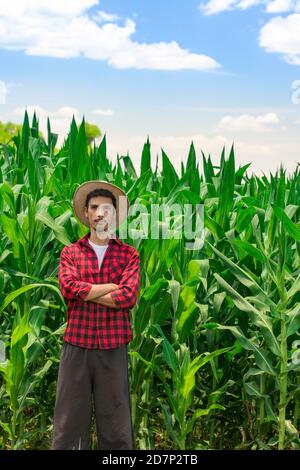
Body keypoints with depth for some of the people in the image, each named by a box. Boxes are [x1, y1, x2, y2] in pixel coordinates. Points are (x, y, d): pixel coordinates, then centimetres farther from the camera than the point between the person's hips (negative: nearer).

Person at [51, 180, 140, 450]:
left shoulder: (128, 254, 5)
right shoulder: (70, 252, 8)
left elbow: (129, 297, -10)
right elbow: (68, 287, -10)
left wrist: (85, 292, -6)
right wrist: (112, 286, -8)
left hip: (114, 347, 0)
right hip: (76, 345, 1)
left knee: (115, 420, 5)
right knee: (69, 418, 5)